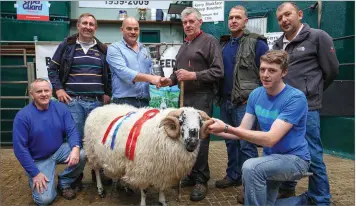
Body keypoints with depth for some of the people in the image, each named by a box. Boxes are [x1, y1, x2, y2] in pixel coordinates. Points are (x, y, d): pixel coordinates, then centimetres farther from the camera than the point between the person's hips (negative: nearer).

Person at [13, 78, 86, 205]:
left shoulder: (61, 108, -8)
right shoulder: (23, 116, -18)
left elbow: (72, 131, -10)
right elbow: (20, 148, -16)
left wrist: (75, 148, -32)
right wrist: (35, 173, -17)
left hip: (60, 150, 3)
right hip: (39, 160, -3)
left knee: (82, 154, -27)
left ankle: (64, 183, 1)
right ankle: (34, 180, 20)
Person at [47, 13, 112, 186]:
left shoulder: (102, 49, 11)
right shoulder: (66, 46, 4)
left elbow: (109, 73, 18)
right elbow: (52, 69, 7)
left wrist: (108, 93, 7)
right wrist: (58, 89, -5)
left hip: (97, 102, 3)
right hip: (73, 101, -2)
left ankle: (99, 172, 25)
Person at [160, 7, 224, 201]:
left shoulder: (209, 41, -5)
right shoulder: (184, 45, 20)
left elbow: (218, 71, -13)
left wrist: (193, 75, -19)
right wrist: (171, 80, 6)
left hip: (202, 97, -8)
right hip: (184, 96, 8)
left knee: (199, 138, -5)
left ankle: (201, 180, 7)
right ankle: (191, 174, 23)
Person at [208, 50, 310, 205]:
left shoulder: (296, 98, -23)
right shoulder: (256, 94, -2)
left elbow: (270, 139, -31)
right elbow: (242, 131, -4)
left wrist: (226, 128, -36)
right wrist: (215, 130, -24)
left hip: (294, 159, -7)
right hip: (270, 157, 7)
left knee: (251, 167, -31)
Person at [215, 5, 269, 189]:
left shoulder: (256, 43, -5)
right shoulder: (223, 44, 14)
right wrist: (219, 95, 10)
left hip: (246, 102, -6)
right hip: (225, 101, 6)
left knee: (246, 144, -3)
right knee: (230, 142, 15)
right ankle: (233, 176, 29)